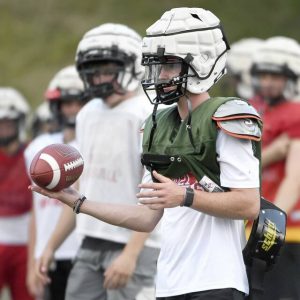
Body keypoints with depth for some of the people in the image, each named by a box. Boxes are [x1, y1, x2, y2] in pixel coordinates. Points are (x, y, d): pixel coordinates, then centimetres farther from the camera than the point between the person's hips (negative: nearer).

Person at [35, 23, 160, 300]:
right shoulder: (89, 115, 13)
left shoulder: (148, 116, -12)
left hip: (135, 247, -8)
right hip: (91, 246, 8)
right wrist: (52, 246, 19)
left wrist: (130, 253, -23)